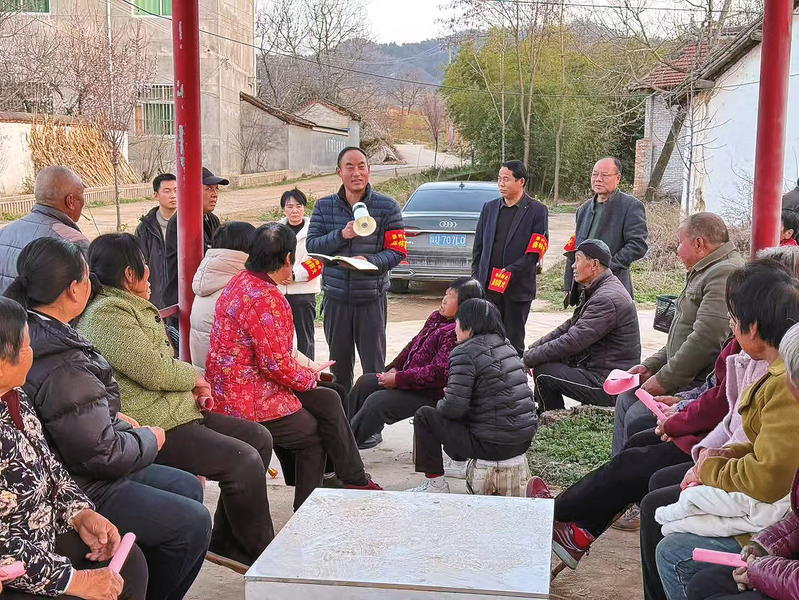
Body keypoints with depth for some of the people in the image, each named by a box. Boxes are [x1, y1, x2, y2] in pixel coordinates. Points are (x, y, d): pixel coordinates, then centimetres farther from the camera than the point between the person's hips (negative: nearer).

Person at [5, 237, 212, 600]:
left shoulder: (34, 333, 1)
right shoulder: (63, 368, -31)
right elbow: (102, 454, -26)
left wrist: (116, 417, 8)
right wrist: (150, 439, -8)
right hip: (79, 493, -11)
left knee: (188, 487, 18)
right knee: (192, 522, -8)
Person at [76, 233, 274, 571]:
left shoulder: (133, 306, 19)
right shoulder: (106, 314, -16)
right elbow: (153, 371, -22)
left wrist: (192, 387, 8)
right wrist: (195, 377, -3)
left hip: (178, 411, 11)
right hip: (151, 428, -11)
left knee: (259, 438, 9)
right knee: (244, 460, -20)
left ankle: (226, 543, 14)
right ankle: (262, 554, -2)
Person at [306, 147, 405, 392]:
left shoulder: (387, 207, -1)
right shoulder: (324, 206, 7)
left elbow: (397, 251, -3)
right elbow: (311, 245, -1)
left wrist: (370, 261, -21)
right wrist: (341, 235, -18)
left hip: (372, 297, -2)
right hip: (336, 297, 3)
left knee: (374, 366, -1)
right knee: (338, 366, 12)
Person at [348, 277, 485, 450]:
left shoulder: (456, 333, -25)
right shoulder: (436, 318, 6)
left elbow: (438, 373, -28)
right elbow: (413, 345, 16)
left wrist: (398, 379, -22)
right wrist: (393, 368, 1)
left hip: (430, 395, -10)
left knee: (377, 401, -19)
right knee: (365, 382, 11)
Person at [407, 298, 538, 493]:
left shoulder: (465, 353, -14)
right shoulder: (507, 346, 11)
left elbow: (454, 407, -19)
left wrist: (441, 404, 4)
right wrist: (451, 395, 17)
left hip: (494, 444, -8)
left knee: (424, 416, 7)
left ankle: (435, 484, 9)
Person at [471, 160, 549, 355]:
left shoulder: (536, 210, -1)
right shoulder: (489, 207, 13)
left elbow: (535, 252, -8)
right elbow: (478, 247, 16)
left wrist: (510, 272, -16)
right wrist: (476, 277, 7)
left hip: (517, 288, -4)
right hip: (488, 286, 4)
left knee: (514, 341, 3)